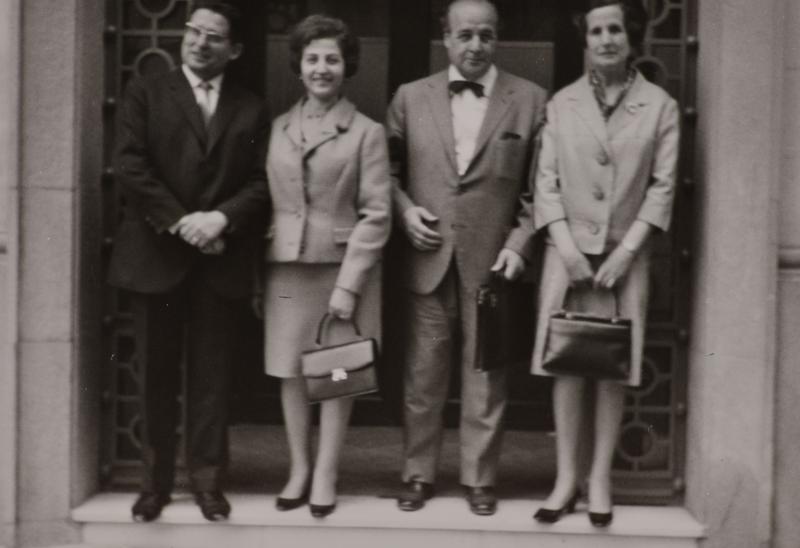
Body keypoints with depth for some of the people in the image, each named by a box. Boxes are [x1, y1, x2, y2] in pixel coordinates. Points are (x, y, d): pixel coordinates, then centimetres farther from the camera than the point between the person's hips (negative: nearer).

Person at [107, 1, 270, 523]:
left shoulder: (252, 109, 10)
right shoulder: (146, 93, 6)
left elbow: (263, 182, 2)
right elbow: (132, 168, -4)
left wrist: (221, 218, -14)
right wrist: (181, 221, -13)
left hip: (222, 260, 1)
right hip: (156, 255, 0)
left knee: (212, 376, 5)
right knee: (157, 375, 5)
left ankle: (208, 479, 14)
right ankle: (156, 480, 15)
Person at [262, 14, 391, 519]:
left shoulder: (367, 132, -2)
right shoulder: (279, 128, 10)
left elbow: (376, 214, -6)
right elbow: (270, 202, 10)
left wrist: (349, 283, -13)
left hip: (343, 267, -3)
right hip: (287, 268, 3)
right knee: (291, 370, 6)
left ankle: (326, 475, 14)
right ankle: (299, 468, 20)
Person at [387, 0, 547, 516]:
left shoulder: (531, 100, 2)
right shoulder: (411, 97, 7)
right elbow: (390, 171, 15)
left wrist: (520, 243, -7)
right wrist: (404, 209, -2)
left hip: (492, 261, -1)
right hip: (429, 258, 1)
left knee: (486, 378, 6)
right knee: (423, 376, 7)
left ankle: (480, 478, 19)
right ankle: (418, 474, 20)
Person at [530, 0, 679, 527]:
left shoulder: (660, 106, 1)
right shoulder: (561, 104, 5)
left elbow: (663, 186, -2)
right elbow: (547, 182, 2)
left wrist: (626, 250, -10)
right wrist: (566, 247, -9)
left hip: (626, 253, -1)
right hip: (569, 251, 1)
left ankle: (601, 480, 11)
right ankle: (566, 478, 8)